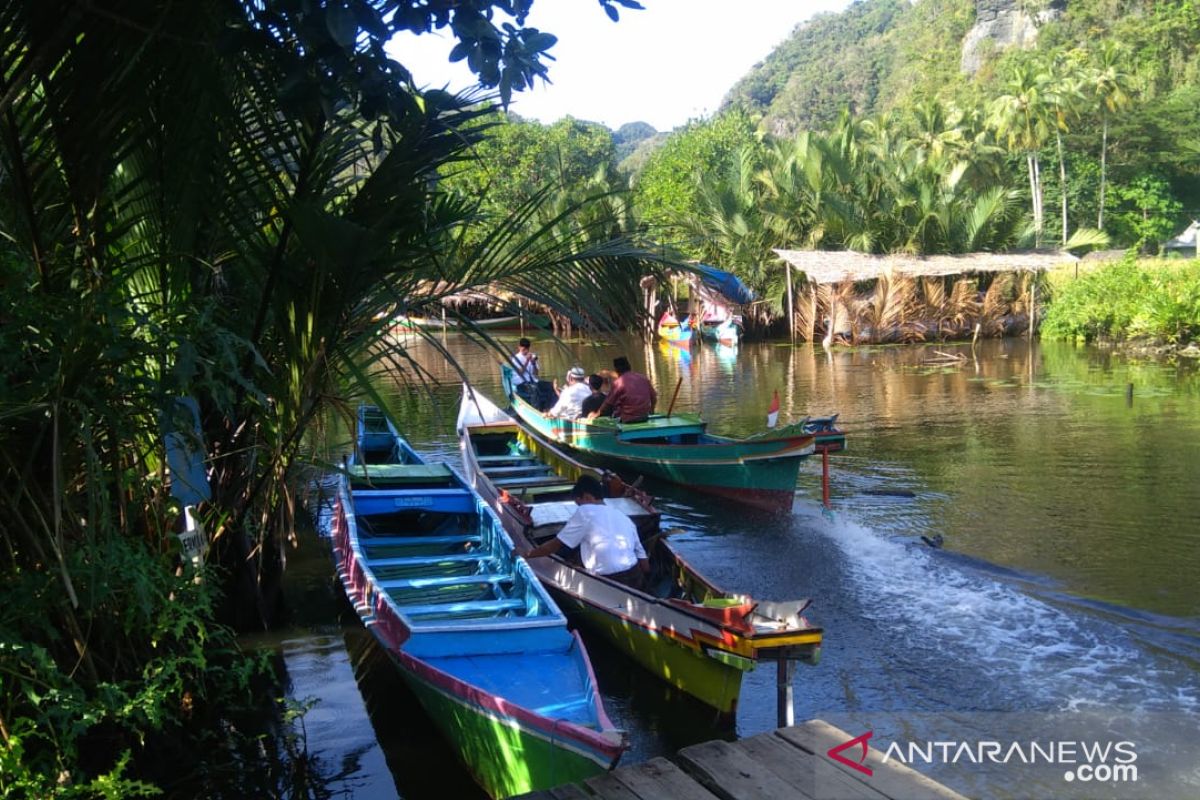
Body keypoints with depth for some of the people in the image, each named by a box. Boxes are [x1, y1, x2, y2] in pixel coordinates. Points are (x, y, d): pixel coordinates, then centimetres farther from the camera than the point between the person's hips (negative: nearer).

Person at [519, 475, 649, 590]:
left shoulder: (585, 512, 1)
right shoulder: (624, 518, 17)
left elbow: (555, 544, 6)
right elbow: (645, 566, 15)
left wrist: (525, 555, 19)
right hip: (635, 580, 7)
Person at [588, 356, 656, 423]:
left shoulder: (618, 382, -11)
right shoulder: (644, 378, 5)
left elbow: (609, 402, -4)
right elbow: (654, 397, 10)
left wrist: (597, 413, 11)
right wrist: (649, 411, 26)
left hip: (627, 419, -6)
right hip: (644, 417, 6)